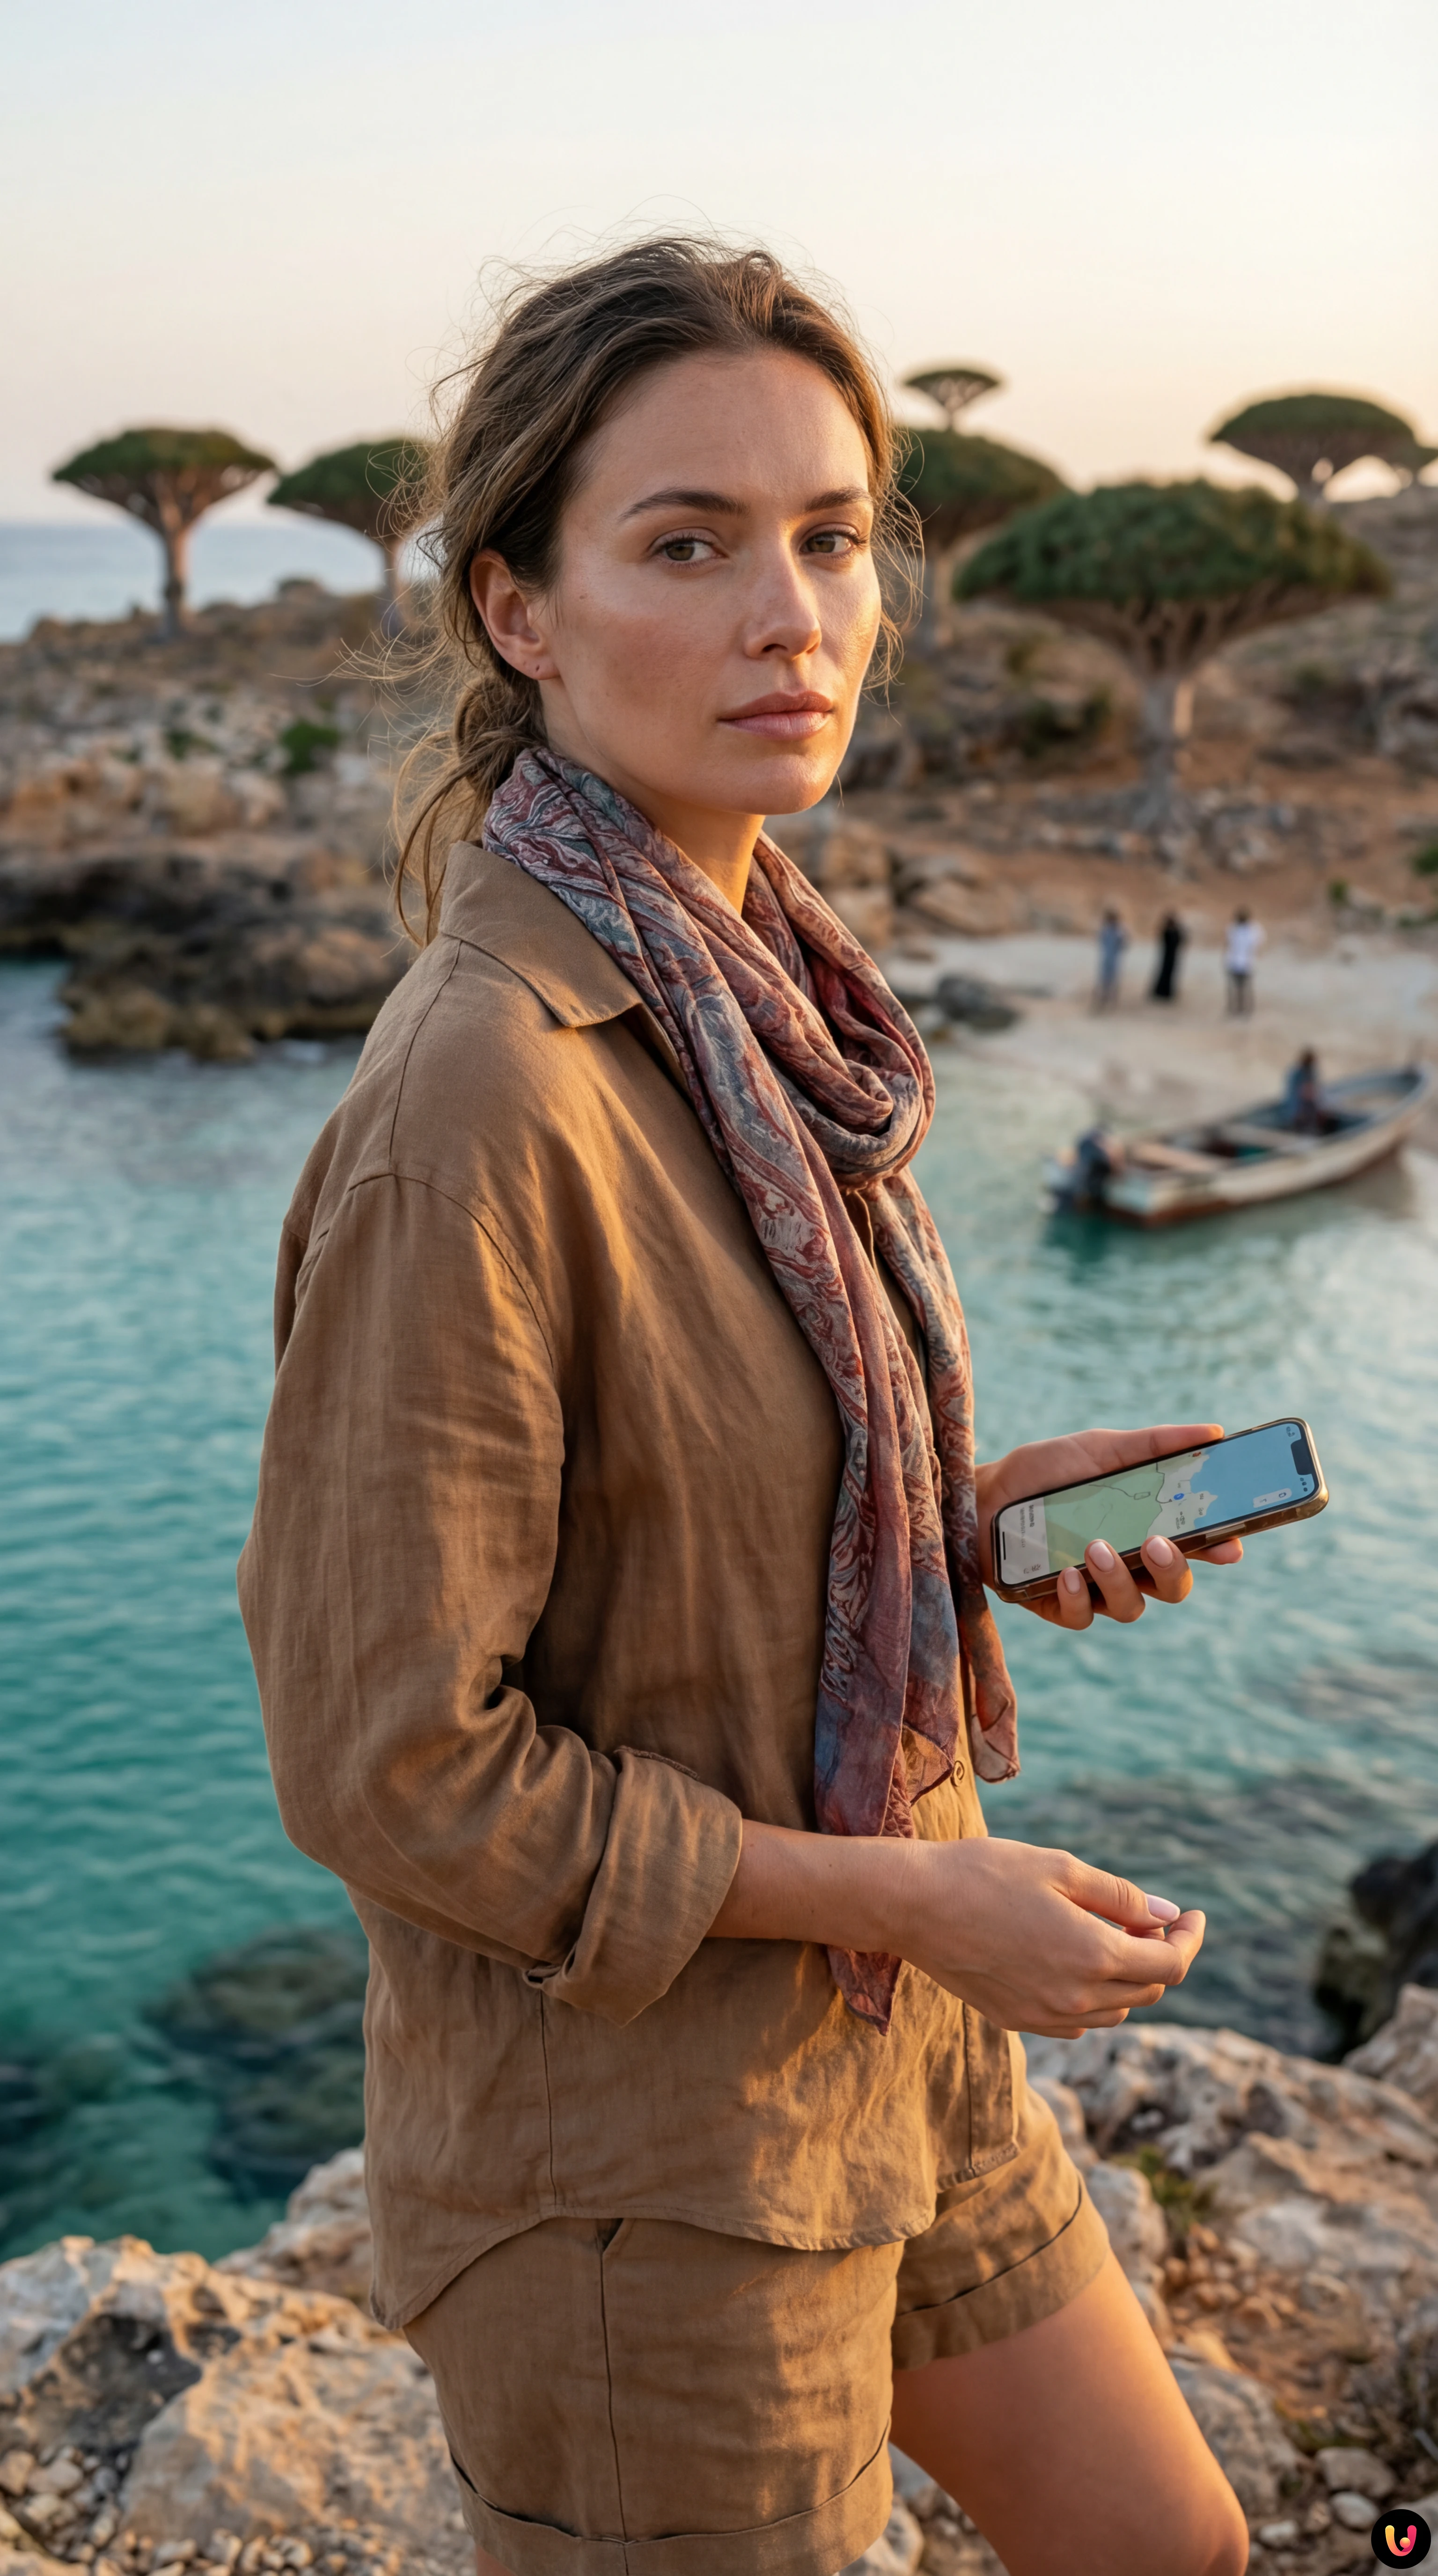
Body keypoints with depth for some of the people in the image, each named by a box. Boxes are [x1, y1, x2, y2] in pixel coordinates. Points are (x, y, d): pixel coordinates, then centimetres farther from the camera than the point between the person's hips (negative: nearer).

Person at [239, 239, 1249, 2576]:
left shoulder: (754, 988, 0)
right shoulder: (488, 1087, -28)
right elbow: (392, 1763, -24)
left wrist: (970, 1512, -3)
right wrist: (913, 1891, -18)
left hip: (887, 2041, 9)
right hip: (640, 2155, -8)